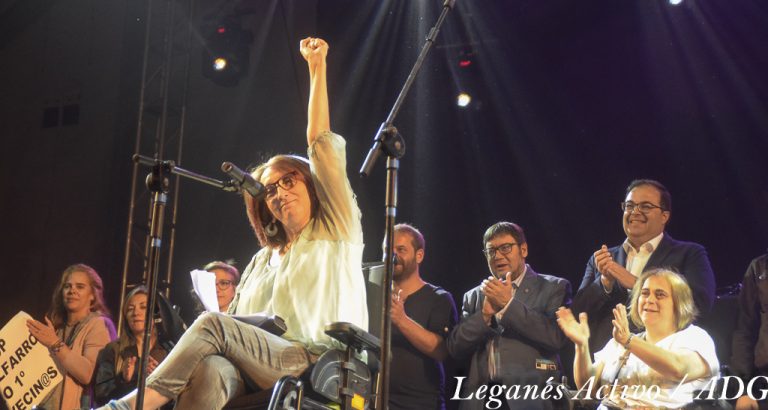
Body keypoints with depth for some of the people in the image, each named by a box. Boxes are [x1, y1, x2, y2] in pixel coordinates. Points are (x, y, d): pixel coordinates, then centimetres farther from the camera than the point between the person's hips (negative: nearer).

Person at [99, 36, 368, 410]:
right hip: (260, 378, 4)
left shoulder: (333, 230, 15)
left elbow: (322, 142, 7)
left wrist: (316, 68, 5)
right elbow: (238, 335, 21)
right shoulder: (261, 262, 30)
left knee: (214, 324, -26)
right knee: (210, 371, -32)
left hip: (322, 370, -4)